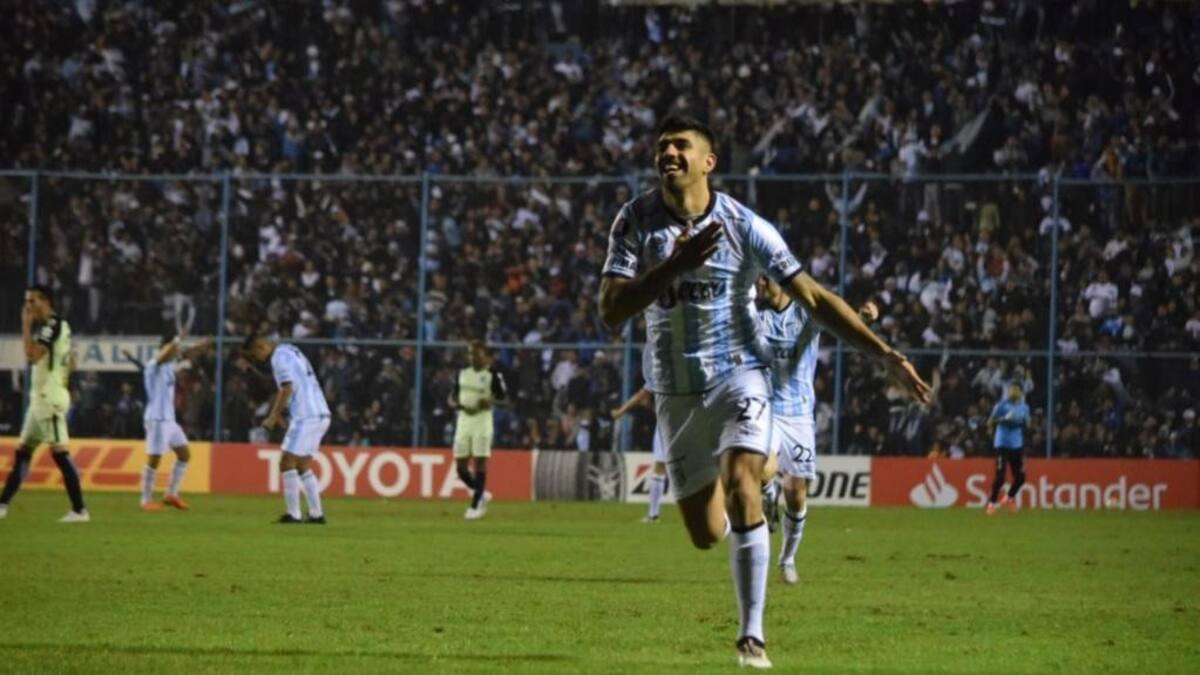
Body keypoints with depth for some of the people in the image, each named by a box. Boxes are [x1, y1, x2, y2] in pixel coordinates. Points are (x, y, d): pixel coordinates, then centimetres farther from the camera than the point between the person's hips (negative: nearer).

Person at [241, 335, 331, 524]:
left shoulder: (280, 357, -9)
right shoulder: (290, 351, 20)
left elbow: (287, 389, -18)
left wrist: (273, 417, -14)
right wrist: (276, 414, 18)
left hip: (305, 416, -10)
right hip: (320, 415, 10)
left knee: (287, 464, -6)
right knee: (302, 465, 15)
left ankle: (293, 514, -9)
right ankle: (316, 514, 13)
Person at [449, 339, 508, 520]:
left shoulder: (493, 375, -4)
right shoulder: (462, 373, 11)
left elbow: (504, 398, -3)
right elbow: (453, 397, 17)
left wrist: (491, 401, -23)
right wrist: (456, 404, -6)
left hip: (482, 420, -5)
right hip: (463, 420, 5)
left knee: (480, 463, -7)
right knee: (460, 466, 2)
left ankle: (475, 505, -3)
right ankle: (480, 493, 25)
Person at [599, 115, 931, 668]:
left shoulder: (744, 226, -10)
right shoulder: (636, 221, -7)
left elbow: (813, 297, -8)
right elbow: (611, 310, -14)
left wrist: (885, 355, -14)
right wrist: (675, 265, -28)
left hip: (737, 377, -2)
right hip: (676, 390, 2)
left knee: (740, 489, -27)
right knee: (706, 534, 7)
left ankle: (751, 633, -20)